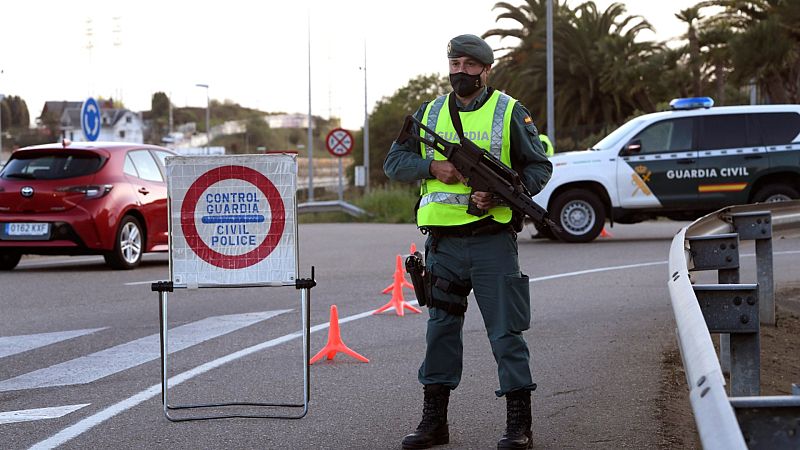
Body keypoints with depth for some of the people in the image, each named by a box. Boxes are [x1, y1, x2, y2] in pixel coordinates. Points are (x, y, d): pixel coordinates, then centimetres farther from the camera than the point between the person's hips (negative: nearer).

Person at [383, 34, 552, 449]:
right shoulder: (428, 114, 12)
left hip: (493, 240, -4)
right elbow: (394, 161, 11)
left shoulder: (510, 113, 1)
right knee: (440, 329, 9)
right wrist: (432, 167, -8)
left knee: (506, 330, -3)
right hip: (443, 244, 4)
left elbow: (539, 167, 0)